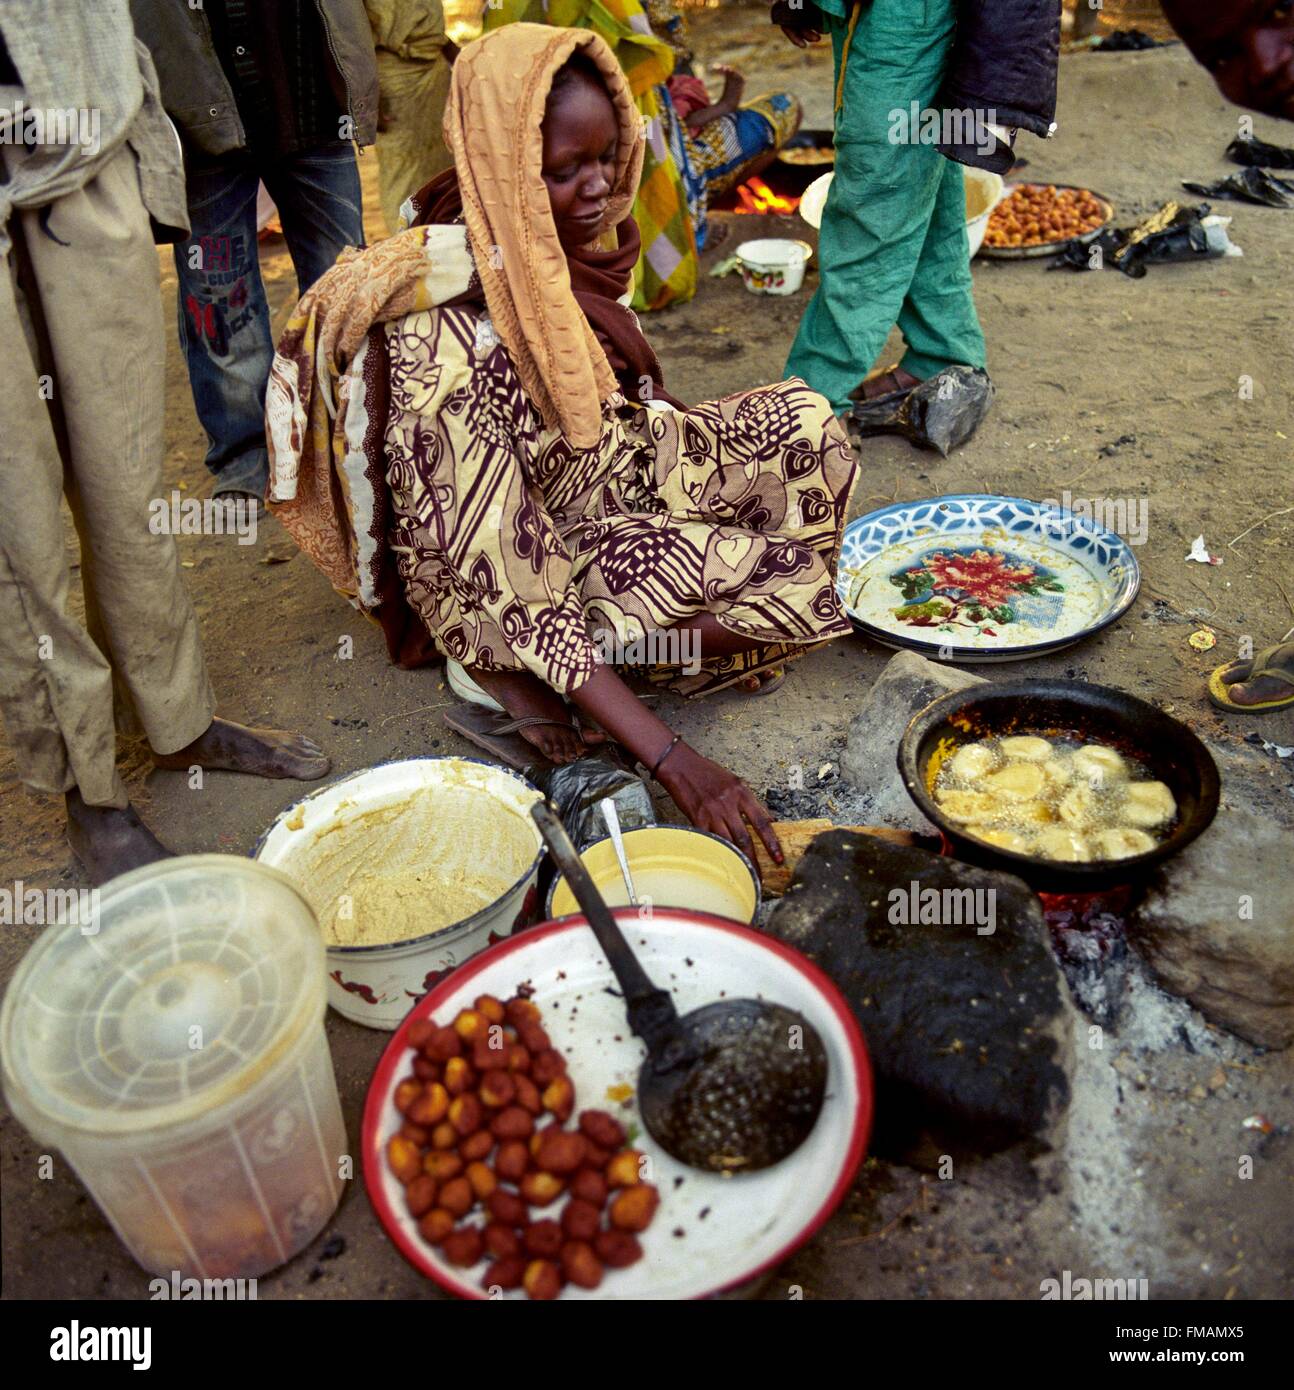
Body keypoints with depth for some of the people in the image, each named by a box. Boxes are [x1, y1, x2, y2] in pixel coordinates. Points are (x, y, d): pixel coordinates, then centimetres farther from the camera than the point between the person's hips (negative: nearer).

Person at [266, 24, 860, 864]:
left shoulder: (559, 252, -9)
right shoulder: (444, 343, -32)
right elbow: (512, 595, -33)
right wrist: (675, 762, -36)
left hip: (598, 484, 8)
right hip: (501, 577, -8)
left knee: (804, 424, -2)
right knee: (780, 576, -18)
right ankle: (509, 676, -7)